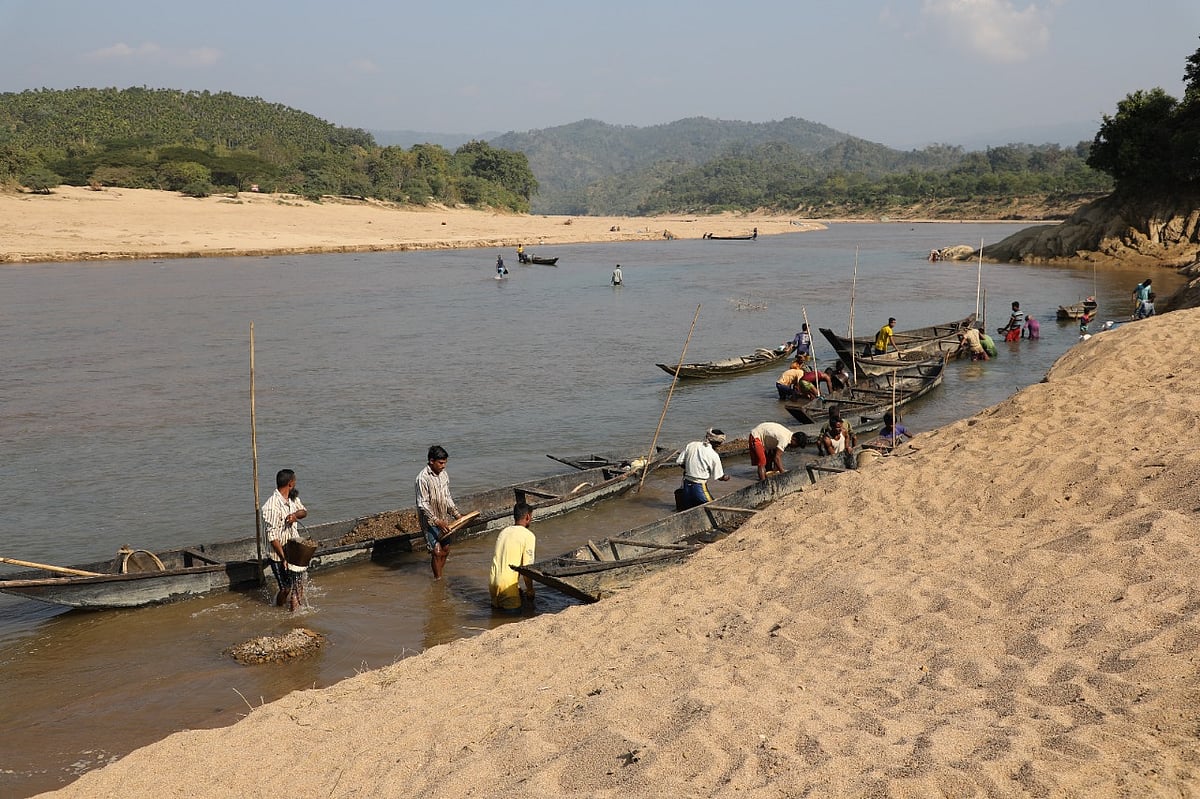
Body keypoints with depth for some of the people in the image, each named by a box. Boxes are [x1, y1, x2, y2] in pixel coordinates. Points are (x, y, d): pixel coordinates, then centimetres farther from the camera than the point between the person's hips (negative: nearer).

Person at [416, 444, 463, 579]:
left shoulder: (444, 475, 3)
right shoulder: (423, 478, -20)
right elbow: (422, 504, -20)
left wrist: (456, 514, 3)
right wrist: (437, 521, -25)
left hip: (443, 519, 7)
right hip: (430, 521, -7)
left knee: (445, 549, 12)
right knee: (437, 552, -8)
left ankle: (440, 574, 28)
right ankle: (438, 579, 4)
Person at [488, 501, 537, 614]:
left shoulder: (503, 532, 16)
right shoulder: (529, 536, -6)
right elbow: (527, 568, -10)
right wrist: (530, 592, 1)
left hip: (492, 580, 7)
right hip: (507, 583, -7)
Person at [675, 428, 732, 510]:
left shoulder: (691, 445, -2)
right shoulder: (714, 456, -12)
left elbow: (679, 462, 3)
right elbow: (719, 477, -1)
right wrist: (726, 477, 21)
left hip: (686, 485, 6)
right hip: (700, 487, -6)